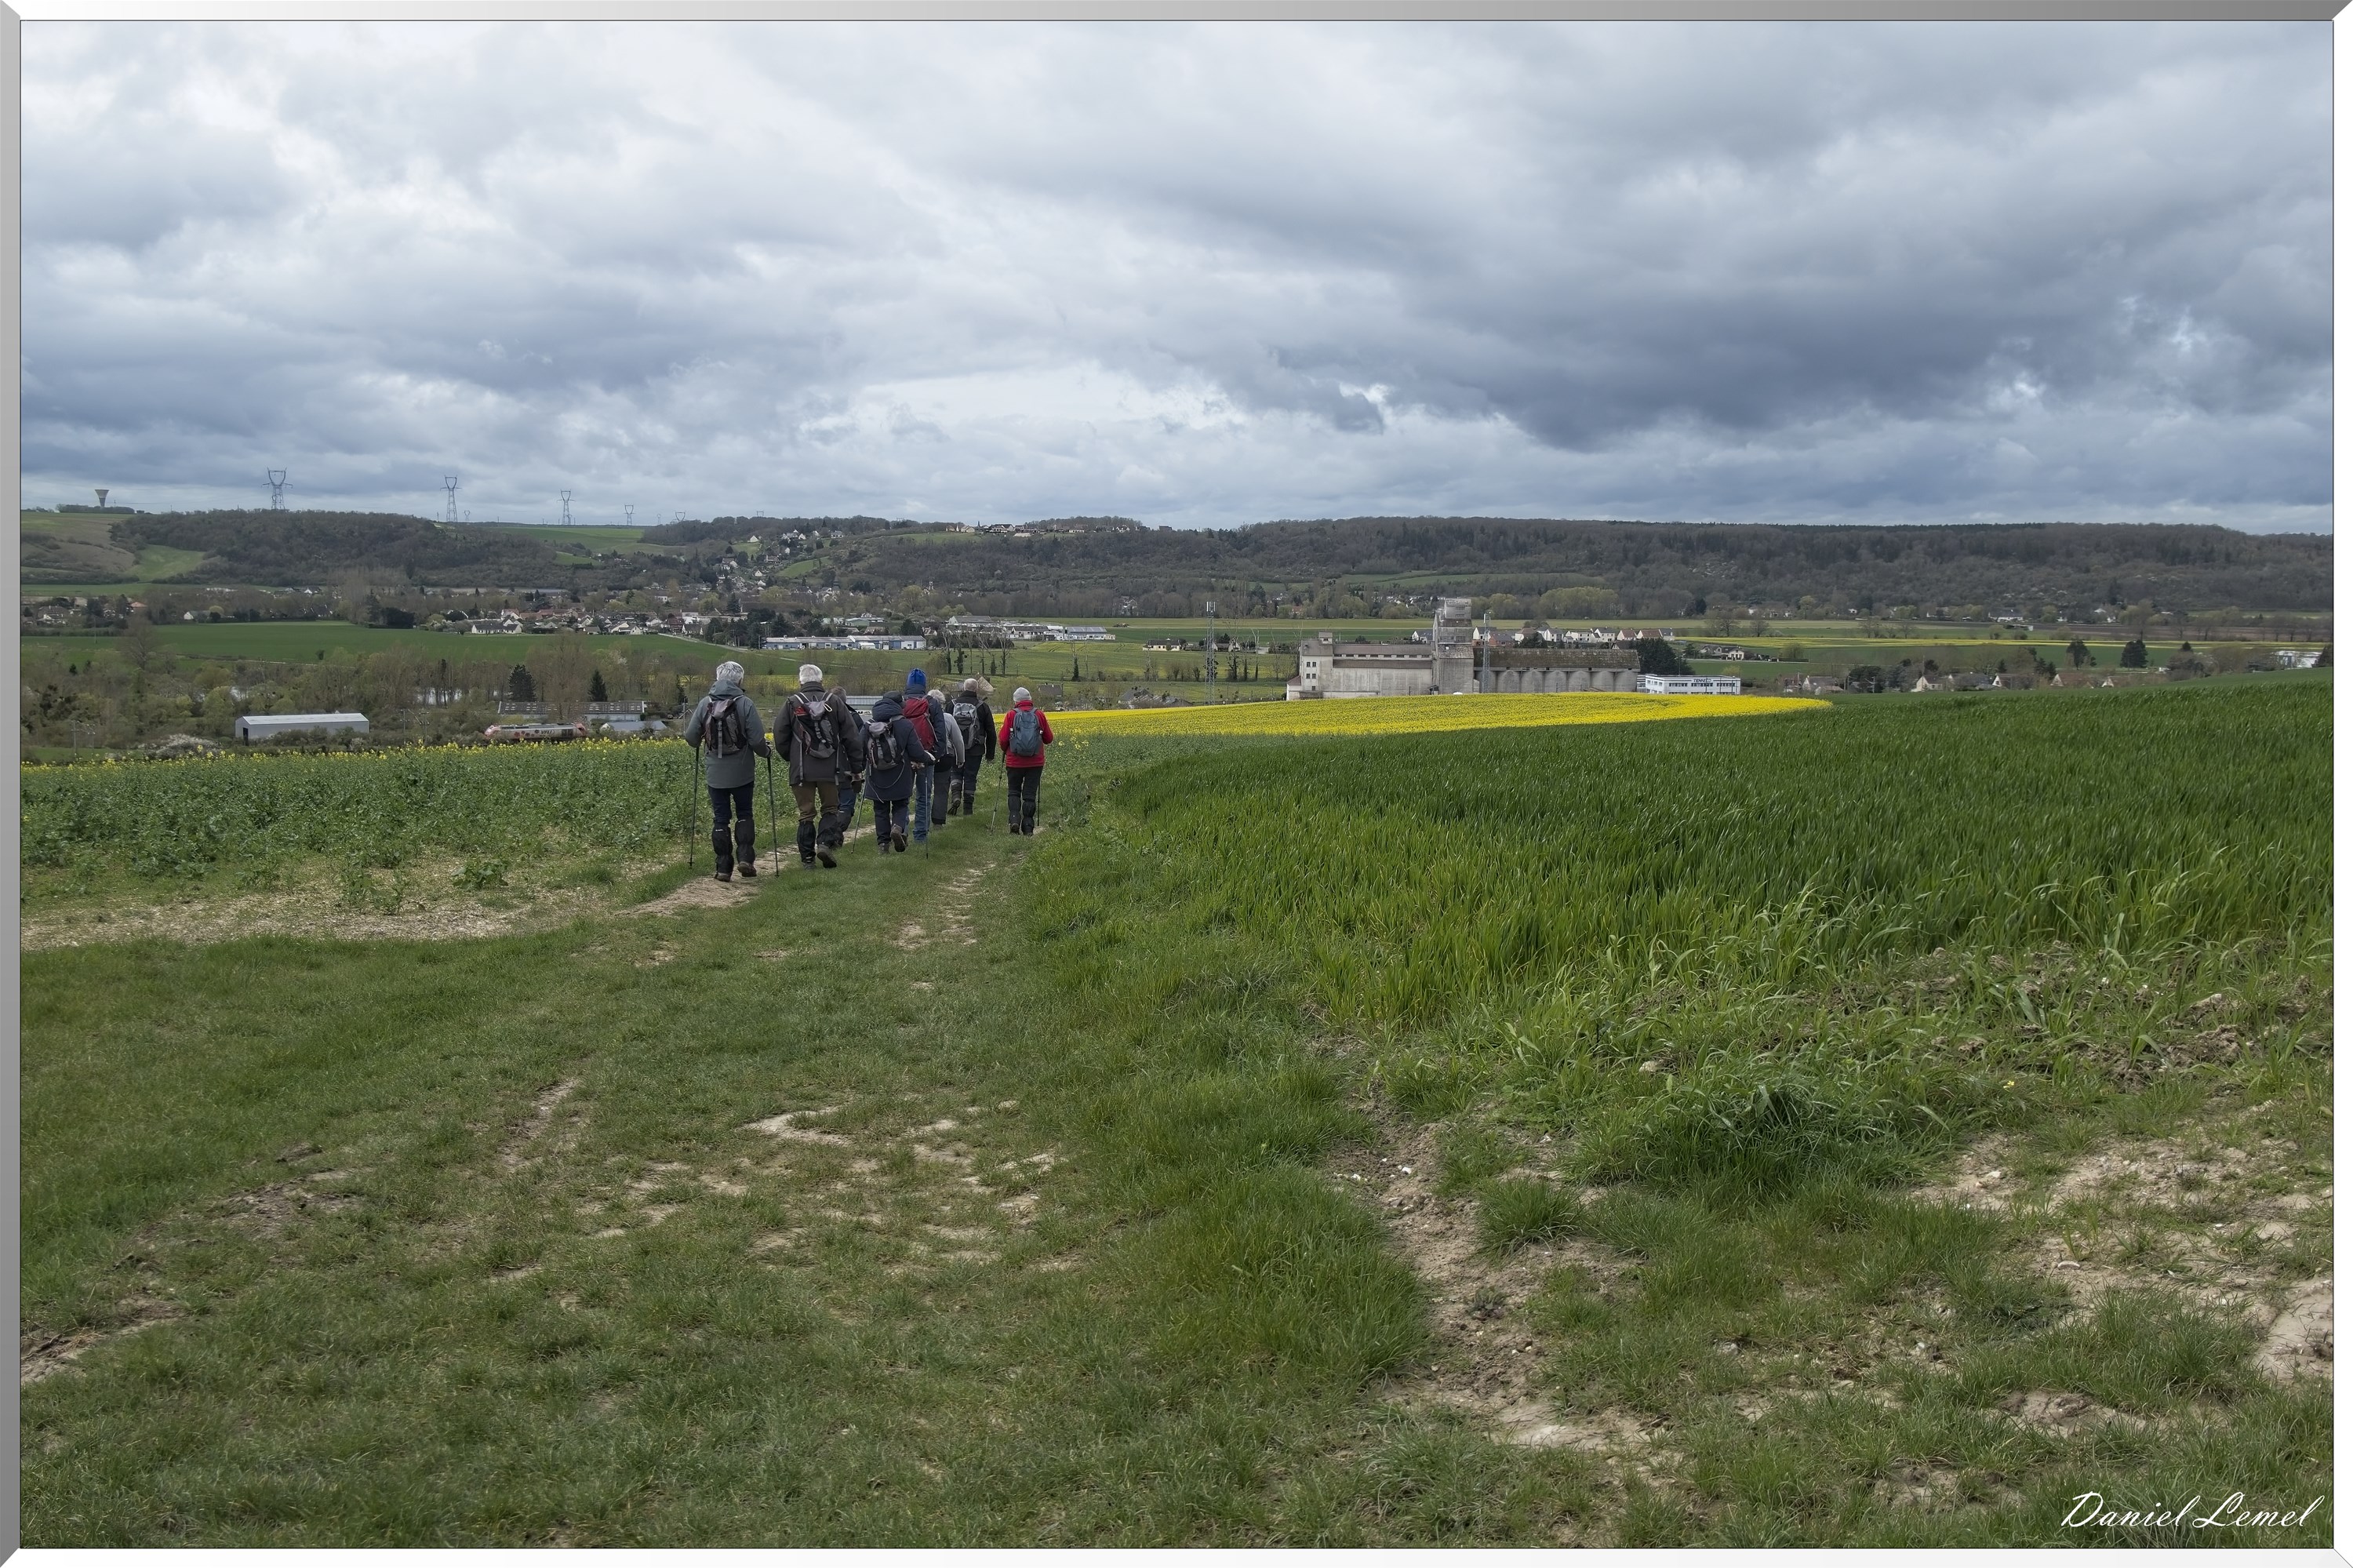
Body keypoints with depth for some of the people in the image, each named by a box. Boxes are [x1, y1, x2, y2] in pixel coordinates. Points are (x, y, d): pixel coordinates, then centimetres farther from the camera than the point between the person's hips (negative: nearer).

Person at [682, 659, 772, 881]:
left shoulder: (705, 703, -3)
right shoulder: (745, 704, -11)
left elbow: (691, 738, -1)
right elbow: (757, 740, -13)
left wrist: (703, 748, 22)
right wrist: (767, 752, 8)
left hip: (715, 774, 1)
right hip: (742, 773, -1)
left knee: (720, 819, 8)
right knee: (744, 814, 15)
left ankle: (723, 867, 8)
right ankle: (745, 858, 2)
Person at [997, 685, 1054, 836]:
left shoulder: (1011, 714, -5)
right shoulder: (1039, 715, 0)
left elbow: (1003, 739, -6)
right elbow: (1049, 739, 7)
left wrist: (1004, 749, 15)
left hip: (1015, 762, -1)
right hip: (1035, 762, 1)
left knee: (1013, 791, 13)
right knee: (1030, 794, 8)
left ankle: (1014, 819, -7)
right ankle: (1028, 827, 6)